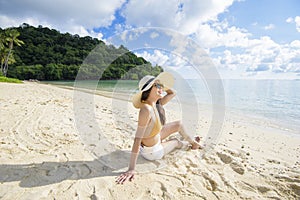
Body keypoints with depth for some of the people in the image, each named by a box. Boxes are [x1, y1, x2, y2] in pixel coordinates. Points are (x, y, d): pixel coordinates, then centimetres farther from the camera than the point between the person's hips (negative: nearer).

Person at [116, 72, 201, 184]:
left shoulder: (157, 104, -12)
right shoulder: (146, 109, -37)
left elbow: (173, 93, 3)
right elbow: (137, 139, -37)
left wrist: (161, 86, -13)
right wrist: (131, 169, -34)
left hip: (156, 138, 7)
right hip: (152, 151, -7)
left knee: (178, 124, 14)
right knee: (176, 142, 20)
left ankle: (192, 141, 45)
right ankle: (189, 145, 58)